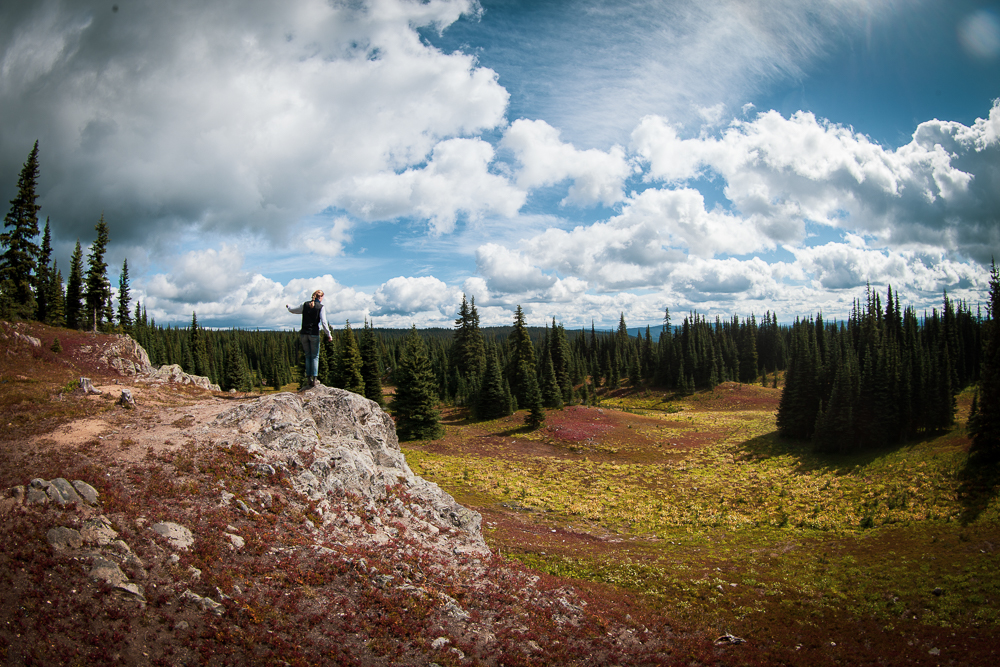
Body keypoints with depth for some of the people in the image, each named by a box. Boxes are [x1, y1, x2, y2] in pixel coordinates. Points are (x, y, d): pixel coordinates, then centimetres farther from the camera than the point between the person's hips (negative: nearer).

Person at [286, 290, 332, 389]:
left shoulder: (305, 305, 6)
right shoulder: (321, 307, -4)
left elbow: (293, 310, 16)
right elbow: (324, 322, -10)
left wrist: (288, 306, 38)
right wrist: (329, 334, -3)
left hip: (304, 334, 3)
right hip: (314, 334, -3)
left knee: (308, 356, 12)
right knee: (315, 356, 3)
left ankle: (308, 378, 6)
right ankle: (314, 379, -3)